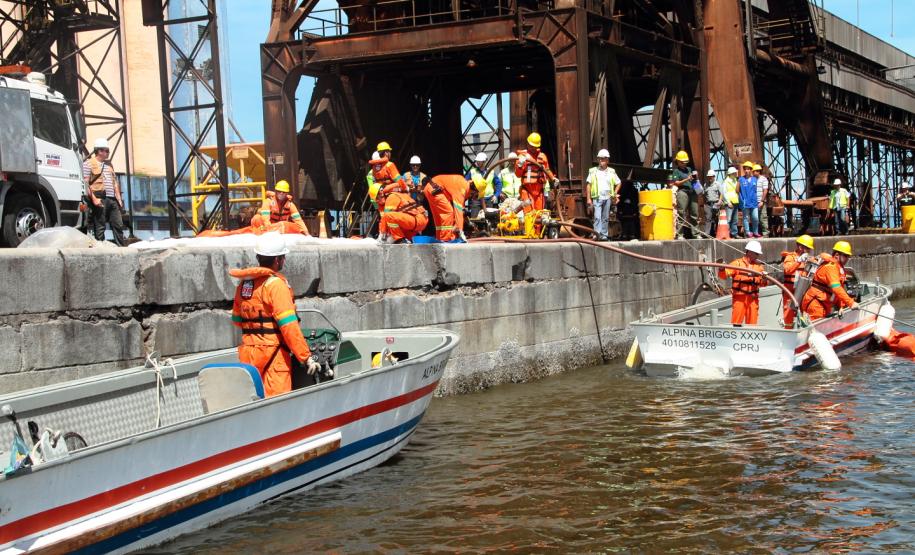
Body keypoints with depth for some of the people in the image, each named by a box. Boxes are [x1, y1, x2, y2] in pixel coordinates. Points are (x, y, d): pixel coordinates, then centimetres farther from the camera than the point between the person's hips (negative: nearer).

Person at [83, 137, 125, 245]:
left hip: (112, 199, 7)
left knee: (118, 225, 5)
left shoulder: (108, 164, 23)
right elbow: (85, 183, -9)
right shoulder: (89, 163, -1)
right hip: (100, 200, -7)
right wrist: (94, 198, -18)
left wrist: (119, 198, 15)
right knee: (99, 227, -5)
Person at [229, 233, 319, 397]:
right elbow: (289, 326, -19)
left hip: (248, 352, 8)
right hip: (272, 353, -8)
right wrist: (306, 358, -17)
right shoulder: (276, 284, -13)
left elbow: (236, 319, 20)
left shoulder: (244, 283, 9)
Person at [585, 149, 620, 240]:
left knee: (605, 218, 7)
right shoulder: (593, 171, 4)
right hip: (597, 197, -3)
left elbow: (618, 183, 20)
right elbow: (588, 185, 1)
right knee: (597, 217, -14)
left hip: (607, 198, 3)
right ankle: (597, 233, -22)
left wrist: (614, 193, 5)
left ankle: (604, 235, 12)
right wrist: (588, 198, -6)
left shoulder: (611, 172, 12)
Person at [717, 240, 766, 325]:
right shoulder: (737, 263, 1)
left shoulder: (758, 265, 14)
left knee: (752, 323, 6)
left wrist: (764, 279, -10)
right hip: (739, 297, -4)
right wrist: (722, 269, -29)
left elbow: (762, 283, 12)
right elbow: (724, 274, -7)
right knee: (736, 322, -7)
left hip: (753, 298, 4)